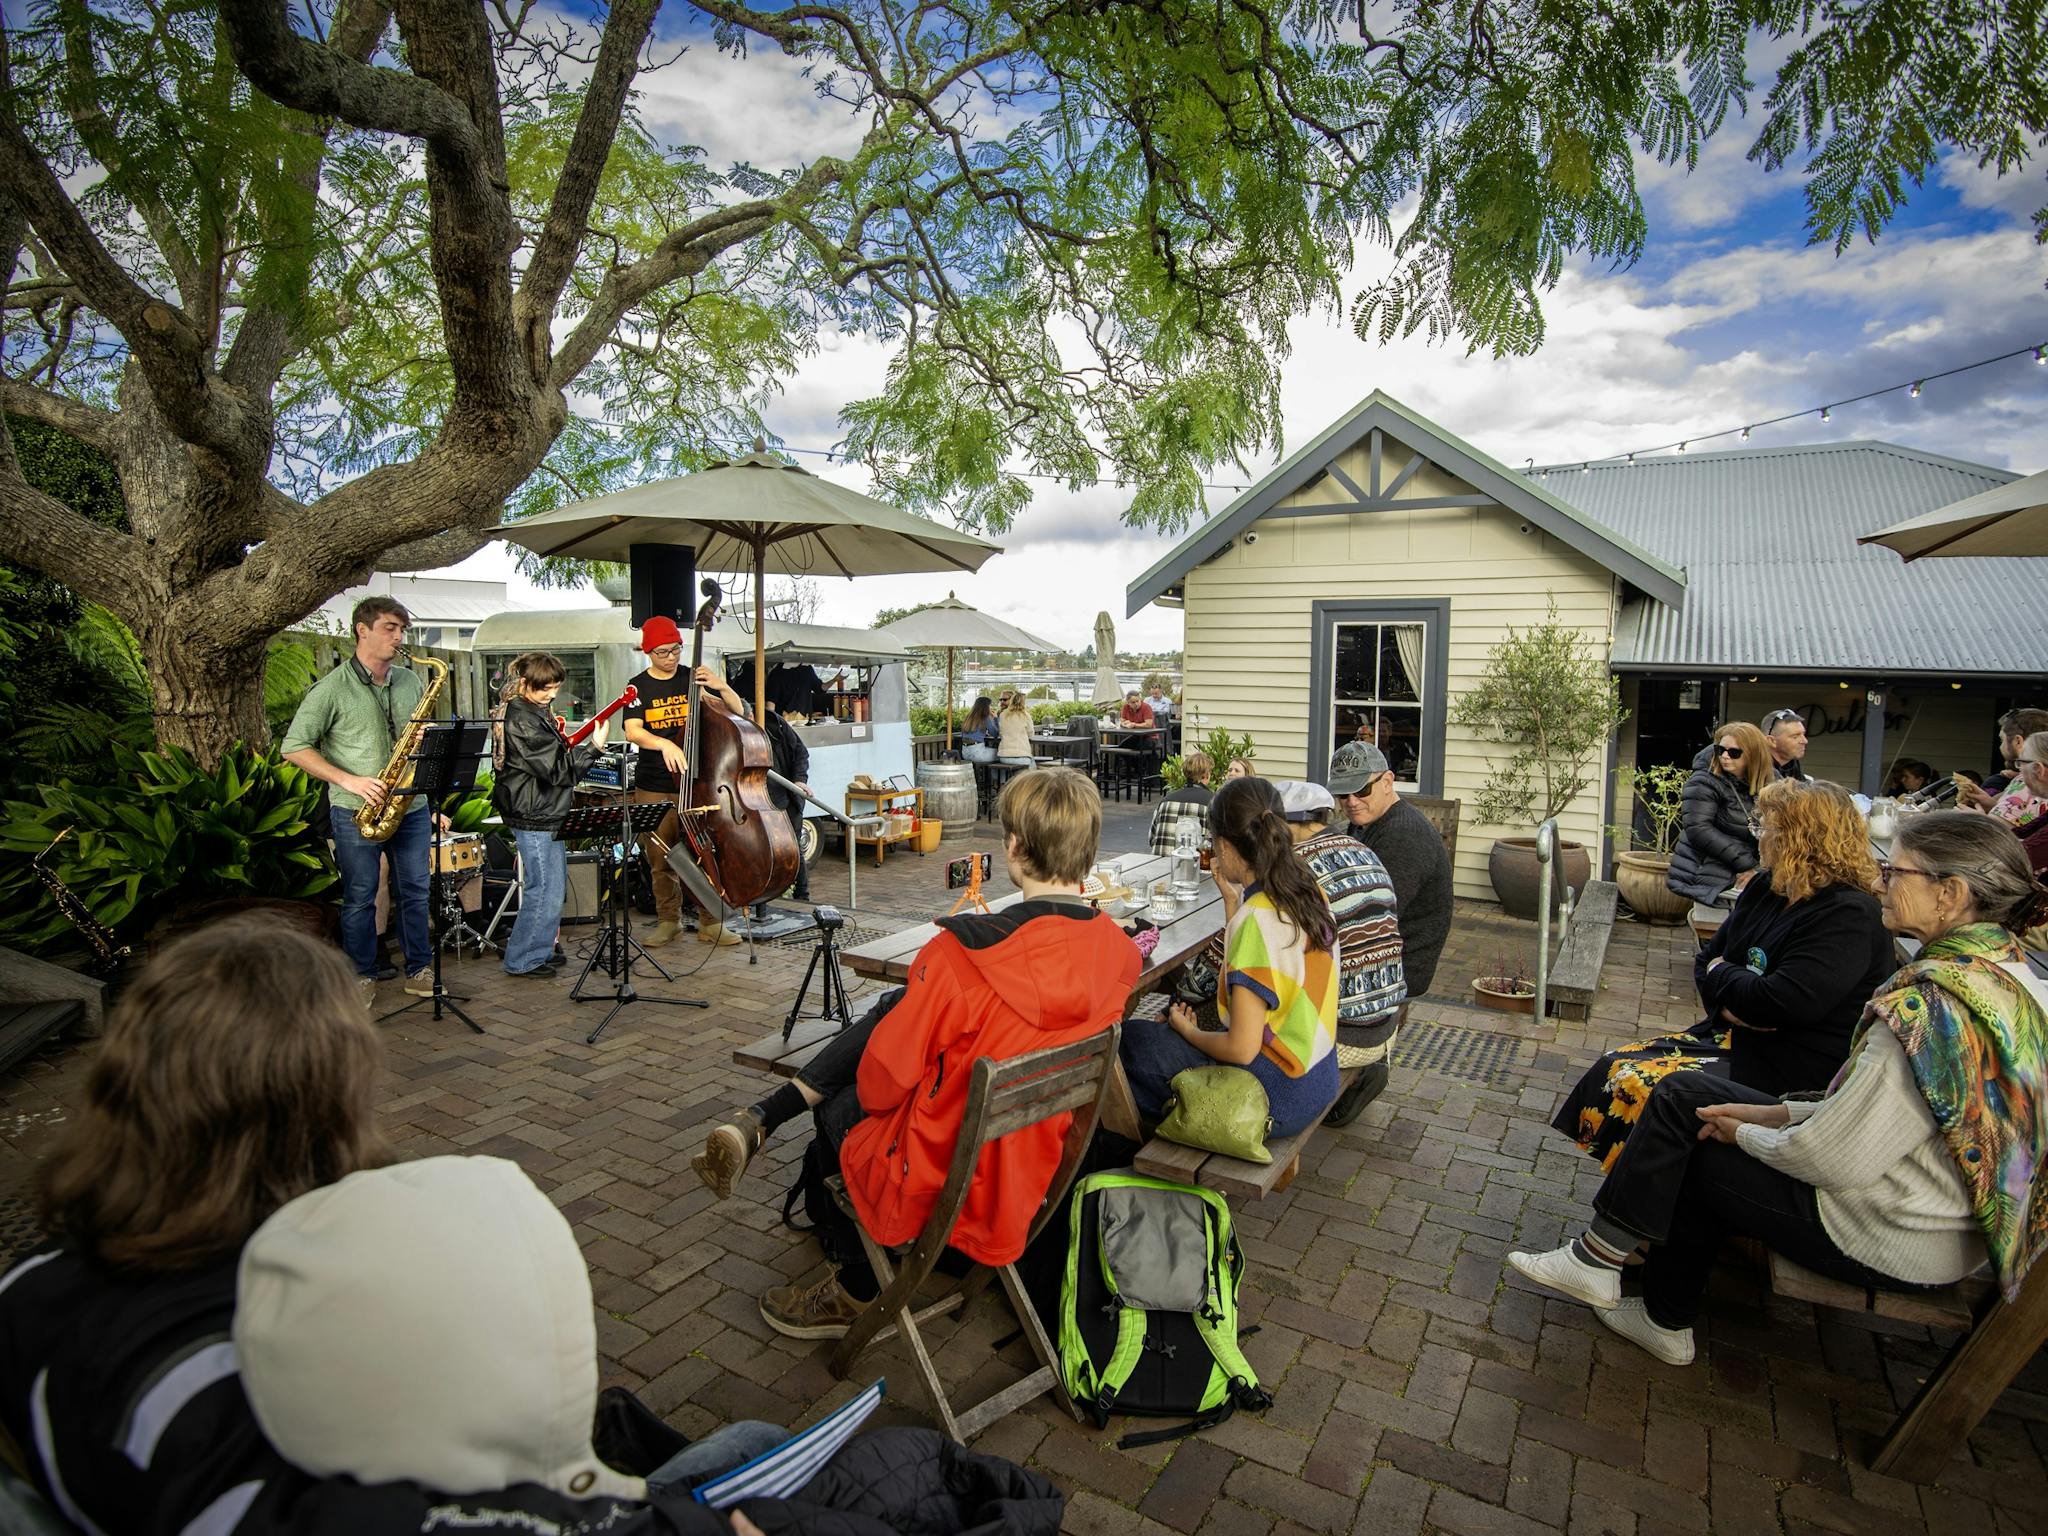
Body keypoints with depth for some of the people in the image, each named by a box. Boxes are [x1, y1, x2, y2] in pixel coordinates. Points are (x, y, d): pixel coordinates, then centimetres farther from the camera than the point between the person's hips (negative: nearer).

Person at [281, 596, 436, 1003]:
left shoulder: (411, 682, 9)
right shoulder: (331, 688, -6)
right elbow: (294, 747, -7)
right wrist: (348, 780, -17)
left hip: (411, 807, 4)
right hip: (357, 811, -4)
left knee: (415, 893, 10)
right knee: (360, 897, 7)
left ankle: (419, 970, 22)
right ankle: (362, 976, 21)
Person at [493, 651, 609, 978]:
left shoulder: (535, 713, 13)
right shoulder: (523, 720, -18)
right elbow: (555, 769, -22)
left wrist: (558, 739, 9)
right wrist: (595, 746, -21)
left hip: (546, 815, 11)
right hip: (534, 818, -11)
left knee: (554, 888, 18)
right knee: (546, 892, -4)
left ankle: (539, 946, 30)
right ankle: (522, 961, 8)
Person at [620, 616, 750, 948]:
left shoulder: (694, 680, 5)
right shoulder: (639, 687, 2)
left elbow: (737, 712, 3)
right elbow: (632, 731, -13)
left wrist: (722, 687, -16)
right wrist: (664, 744, -32)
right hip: (653, 787, 0)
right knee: (661, 858, 7)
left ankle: (711, 922, 9)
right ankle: (668, 921, 22)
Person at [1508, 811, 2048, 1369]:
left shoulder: (1936, 1006, -30)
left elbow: (1834, 1160, -26)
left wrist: (1747, 1134, -7)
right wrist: (1782, 1113, 4)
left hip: (1889, 1240, -9)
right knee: (1685, 1093, 9)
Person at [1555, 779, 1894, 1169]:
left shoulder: (1848, 916, -18)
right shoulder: (1765, 888, 9)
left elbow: (1781, 1003, -26)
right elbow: (1705, 961, 13)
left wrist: (1722, 973, -6)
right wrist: (1732, 1004, -10)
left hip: (1792, 1070, -9)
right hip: (1733, 1035, 9)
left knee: (1639, 1087, -24)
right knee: (1612, 1070, -7)